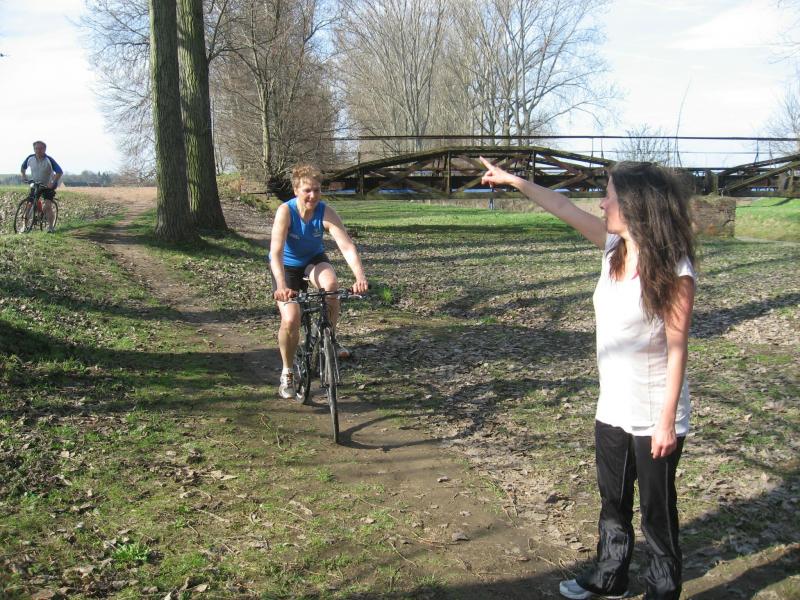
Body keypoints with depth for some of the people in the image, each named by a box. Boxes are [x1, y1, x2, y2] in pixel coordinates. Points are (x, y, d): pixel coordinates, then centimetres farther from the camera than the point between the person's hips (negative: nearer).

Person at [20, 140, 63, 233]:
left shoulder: (49, 160, -21)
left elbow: (59, 172, -25)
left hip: (48, 185, -4)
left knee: (48, 206, -14)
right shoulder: (30, 158, -10)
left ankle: (50, 227, -6)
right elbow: (23, 167, 11)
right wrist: (23, 176, -2)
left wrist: (53, 183, -32)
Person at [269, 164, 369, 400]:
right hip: (287, 266, -2)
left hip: (314, 260, 2)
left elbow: (347, 246, -30)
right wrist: (281, 286, -51)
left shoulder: (326, 212, -23)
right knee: (290, 320, -16)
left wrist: (360, 277, -46)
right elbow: (276, 252, -36)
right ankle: (287, 373, 8)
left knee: (331, 284, -32)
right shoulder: (285, 211, -28)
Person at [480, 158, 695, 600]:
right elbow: (565, 209, 7)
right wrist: (513, 181, 13)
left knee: (657, 509, 11)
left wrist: (667, 420, -17)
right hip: (612, 409, 7)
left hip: (653, 416, -7)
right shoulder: (615, 247, -1)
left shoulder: (673, 270, -20)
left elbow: (676, 349, -18)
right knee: (612, 501, 23)